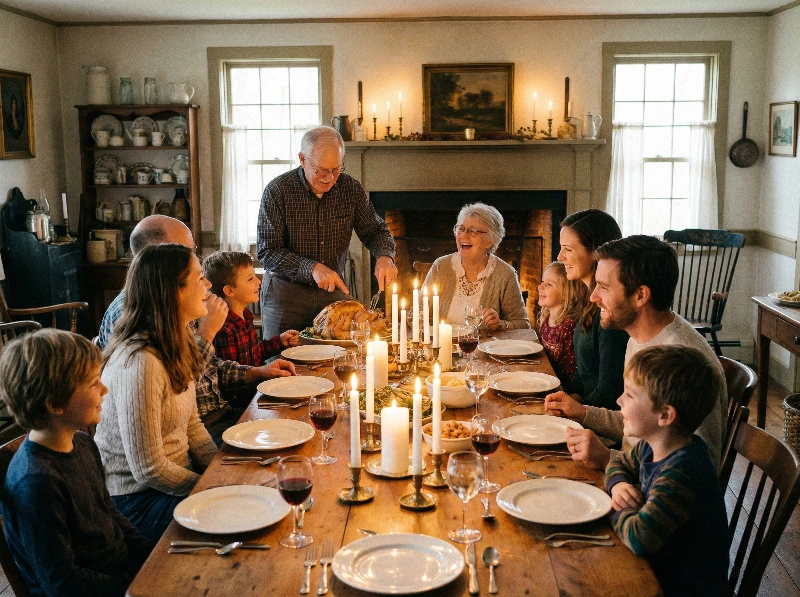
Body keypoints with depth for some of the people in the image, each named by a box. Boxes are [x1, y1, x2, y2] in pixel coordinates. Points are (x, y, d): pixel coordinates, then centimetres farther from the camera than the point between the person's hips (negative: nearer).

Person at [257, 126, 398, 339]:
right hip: (286, 294, -2)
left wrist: (384, 257, -15)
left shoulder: (350, 188, -3)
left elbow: (375, 230, 7)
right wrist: (312, 269, -29)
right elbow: (267, 252, -15)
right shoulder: (278, 191, -13)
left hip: (335, 291, 3)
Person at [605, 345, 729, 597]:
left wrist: (620, 511, -17)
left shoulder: (681, 474, -30)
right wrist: (618, 484, -5)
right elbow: (619, 463, 17)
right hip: (659, 569, 8)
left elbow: (639, 538, -38)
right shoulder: (651, 448, -3)